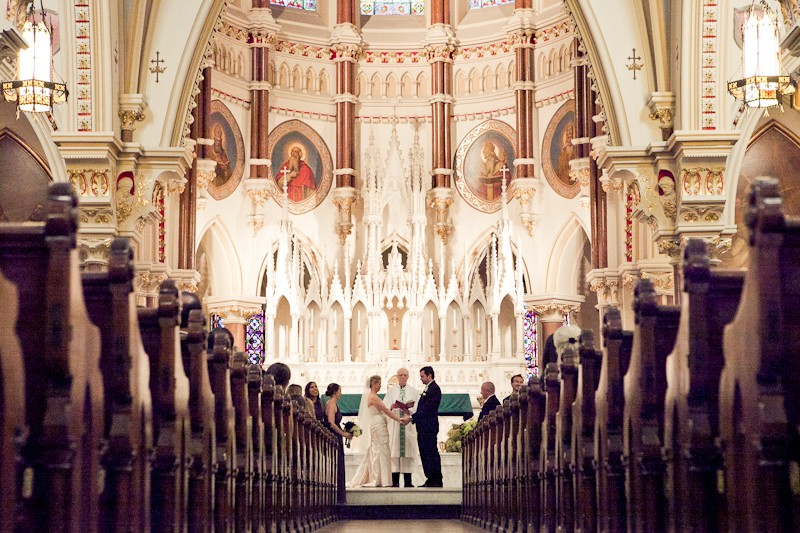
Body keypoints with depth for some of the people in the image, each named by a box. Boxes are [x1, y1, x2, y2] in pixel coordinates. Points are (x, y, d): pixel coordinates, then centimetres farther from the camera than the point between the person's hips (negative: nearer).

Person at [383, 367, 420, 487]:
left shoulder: (414, 391, 11)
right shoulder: (391, 391, 13)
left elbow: (418, 408, 4)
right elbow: (384, 406, 7)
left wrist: (409, 410, -15)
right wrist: (392, 406, -13)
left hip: (408, 425, 0)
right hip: (394, 424, 0)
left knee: (408, 452, -5)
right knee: (394, 452, -5)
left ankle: (407, 481, -5)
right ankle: (395, 481, -5)